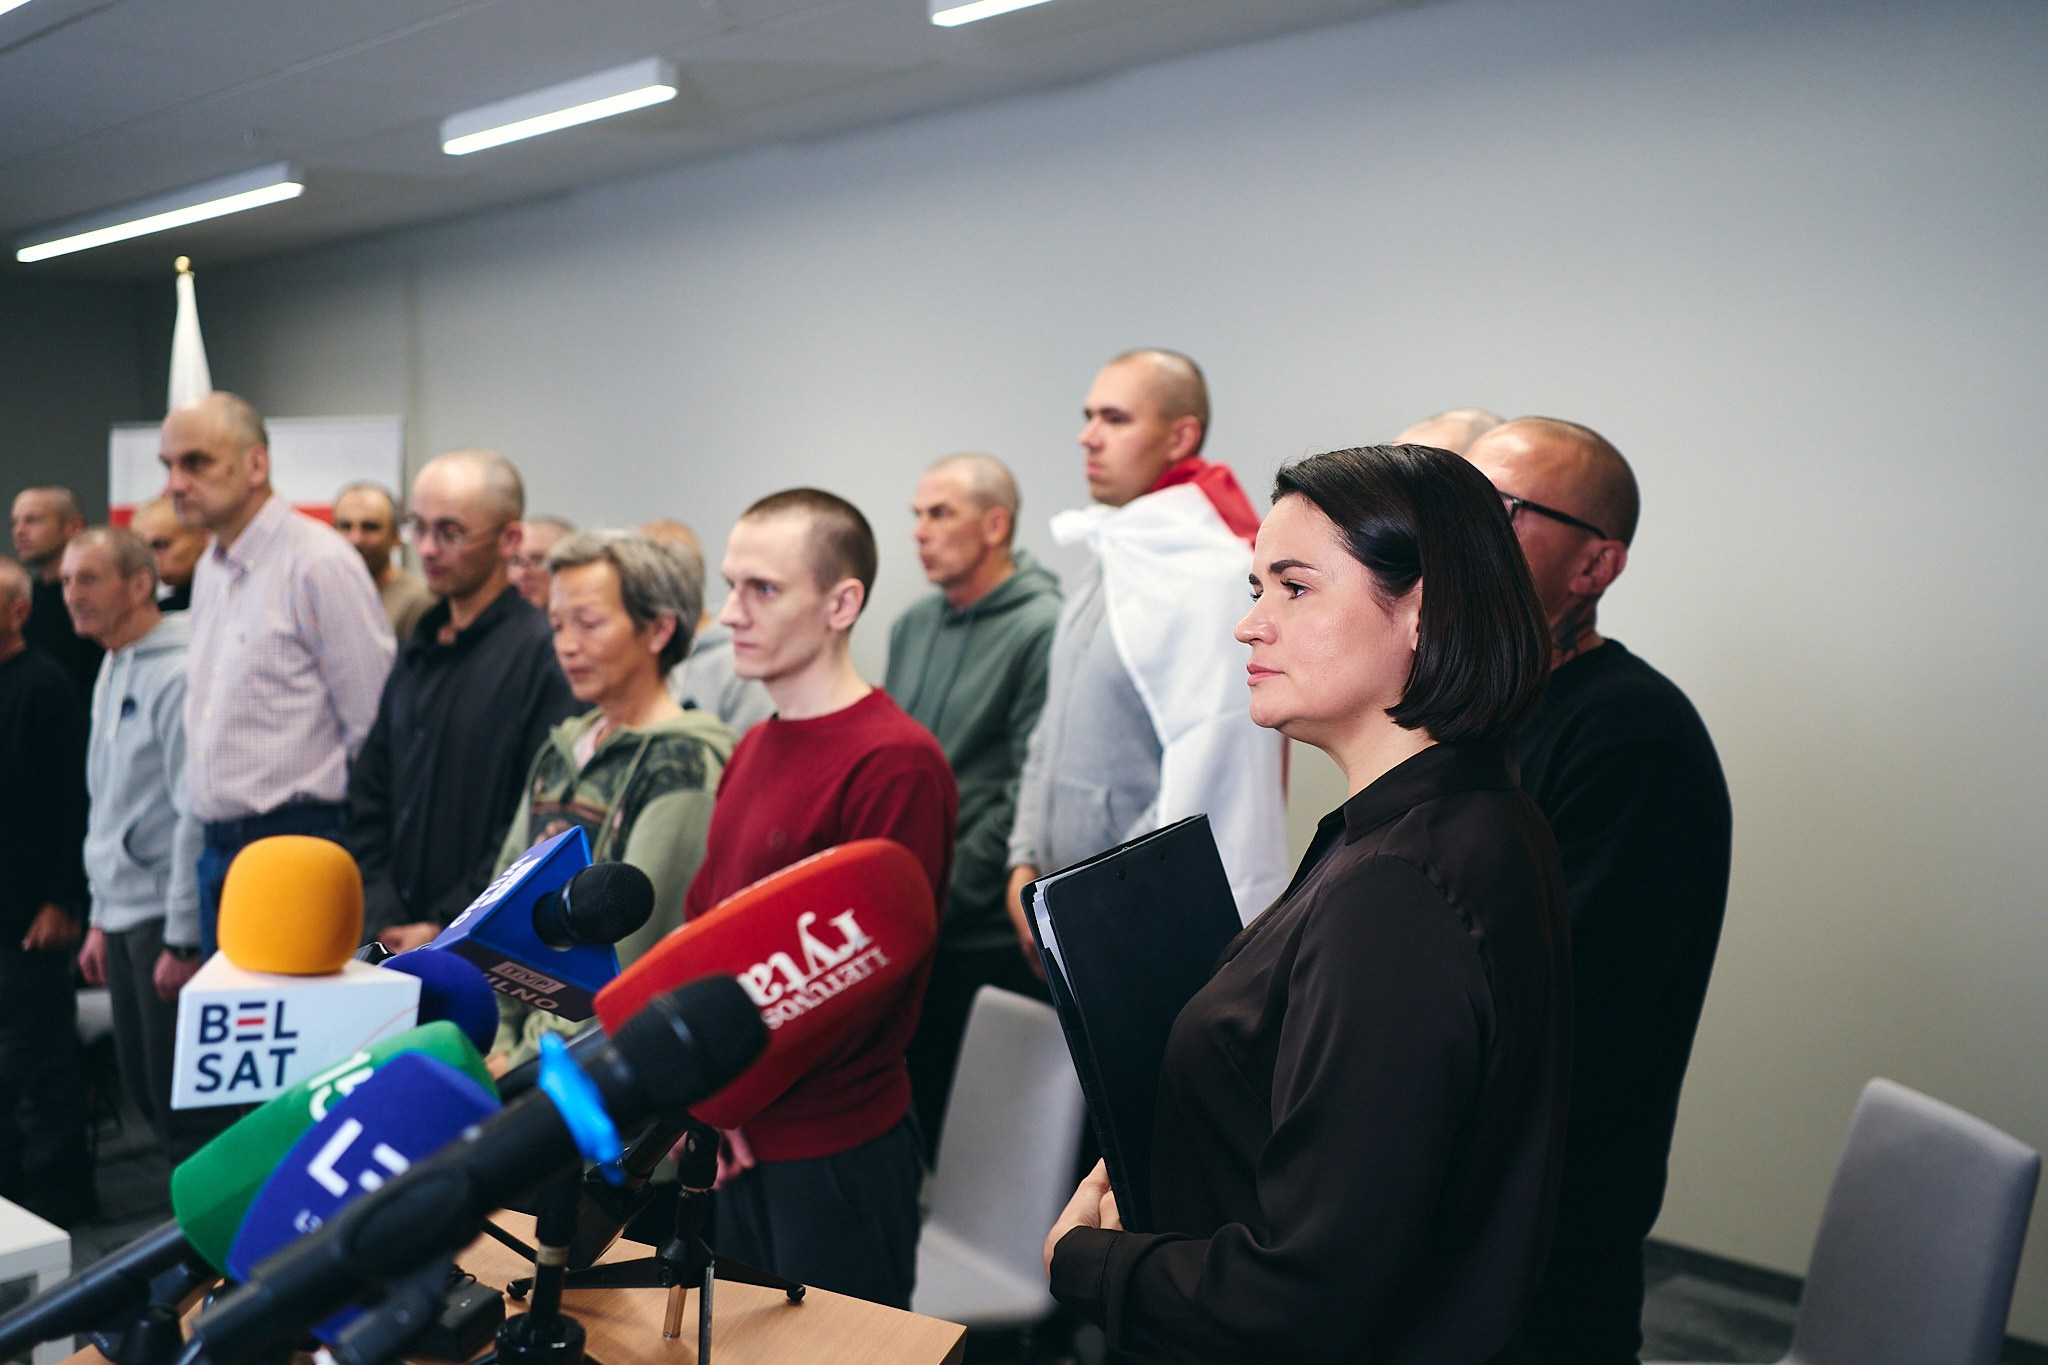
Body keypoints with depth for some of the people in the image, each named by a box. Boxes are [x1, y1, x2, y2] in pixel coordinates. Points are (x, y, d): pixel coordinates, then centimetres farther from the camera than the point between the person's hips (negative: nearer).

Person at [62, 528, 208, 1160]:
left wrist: (182, 940, -17)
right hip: (124, 913, 9)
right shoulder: (112, 669, 13)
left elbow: (197, 811, -17)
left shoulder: (177, 673, -15)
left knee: (178, 1095, -2)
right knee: (143, 1089, 14)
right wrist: (101, 918, 18)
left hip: (167, 917, -9)